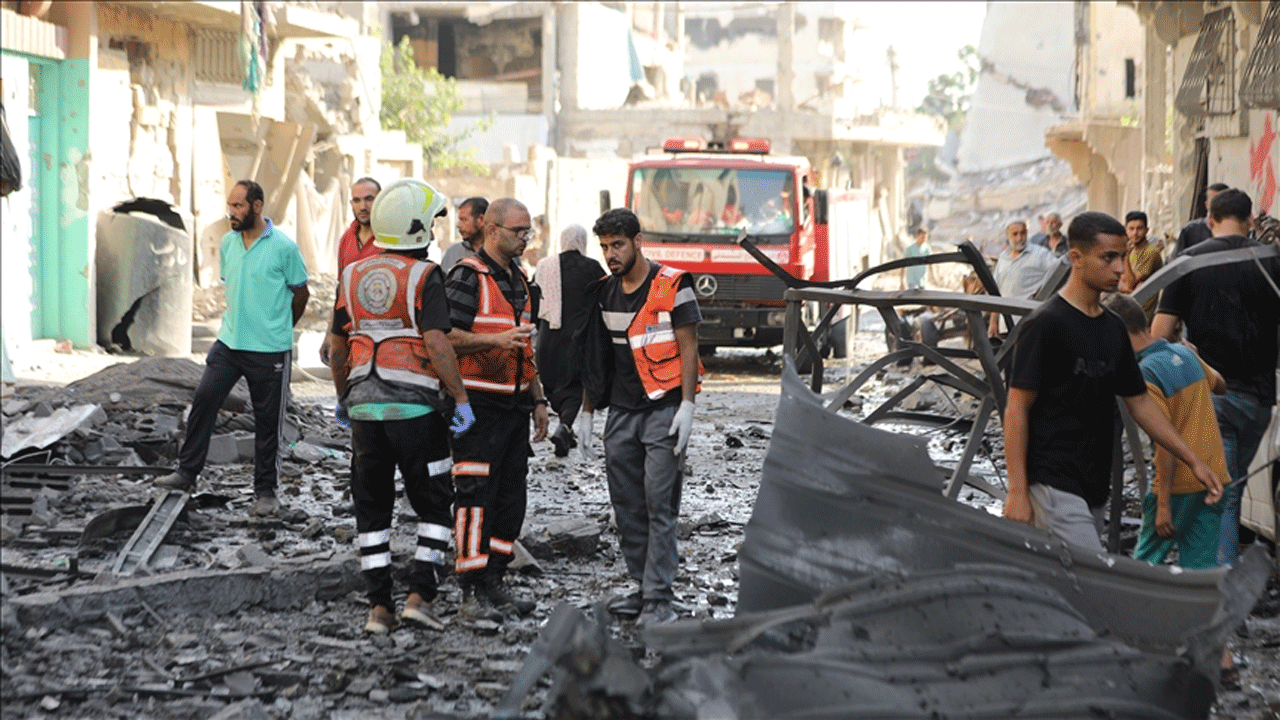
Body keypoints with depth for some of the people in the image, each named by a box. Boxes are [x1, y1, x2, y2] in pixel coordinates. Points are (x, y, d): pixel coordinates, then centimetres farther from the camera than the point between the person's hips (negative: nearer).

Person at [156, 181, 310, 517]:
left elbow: (301, 293, 0)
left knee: (267, 420, 4)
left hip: (270, 350, -5)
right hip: (229, 342, 5)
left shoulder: (283, 247, -11)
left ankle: (266, 491, 14)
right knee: (203, 400, -3)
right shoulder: (227, 243, 5)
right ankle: (187, 471, 8)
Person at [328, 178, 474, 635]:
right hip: (415, 406, -5)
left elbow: (338, 344, 14)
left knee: (373, 508, 10)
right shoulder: (424, 276, -9)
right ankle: (419, 596, -2)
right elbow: (436, 342, -18)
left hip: (364, 406, 5)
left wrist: (343, 395, 27)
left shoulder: (353, 275, 8)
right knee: (433, 505, 7)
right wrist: (460, 397, -12)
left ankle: (379, 606, 7)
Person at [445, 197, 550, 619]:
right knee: (476, 496, -9)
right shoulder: (468, 276, -9)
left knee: (511, 496, 9)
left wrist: (538, 399, 21)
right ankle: (471, 592, -7)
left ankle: (494, 583, 17)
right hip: (479, 405, -8)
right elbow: (445, 336, -16)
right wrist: (495, 340, -26)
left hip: (514, 404, 8)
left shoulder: (519, 280, 17)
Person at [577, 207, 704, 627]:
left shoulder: (672, 286, -7)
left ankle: (659, 599, -8)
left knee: (659, 505, -9)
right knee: (627, 506, 7)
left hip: (663, 409, -6)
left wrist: (687, 407, -15)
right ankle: (643, 588, 15)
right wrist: (587, 412, 15)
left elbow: (688, 348, -8)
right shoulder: (605, 293, 10)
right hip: (621, 412, 6)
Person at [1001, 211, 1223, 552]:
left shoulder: (1113, 328, 14)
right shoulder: (1045, 324, -11)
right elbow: (1017, 409, -13)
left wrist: (1193, 460, 13)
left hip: (1094, 489, 8)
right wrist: (1017, 491, -18)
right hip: (1054, 487, -8)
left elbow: (1139, 401, 20)